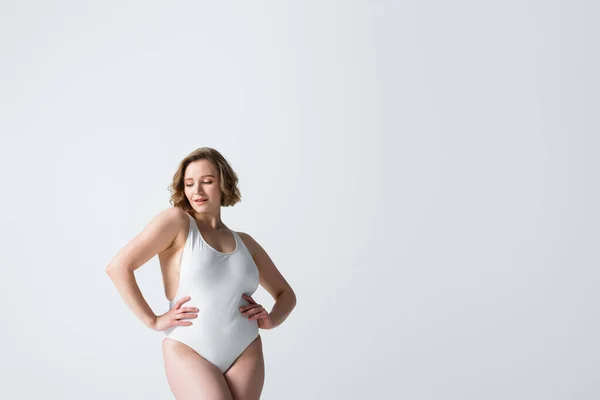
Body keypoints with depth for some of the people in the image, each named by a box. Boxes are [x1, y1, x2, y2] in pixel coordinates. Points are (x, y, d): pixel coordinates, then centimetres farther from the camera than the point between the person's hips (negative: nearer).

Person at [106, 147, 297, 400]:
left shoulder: (245, 242, 14)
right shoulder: (176, 221, 0)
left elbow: (286, 294, 23)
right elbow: (118, 266, -8)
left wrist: (271, 319, 2)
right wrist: (152, 320, -10)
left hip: (246, 355, 5)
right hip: (189, 353, -4)